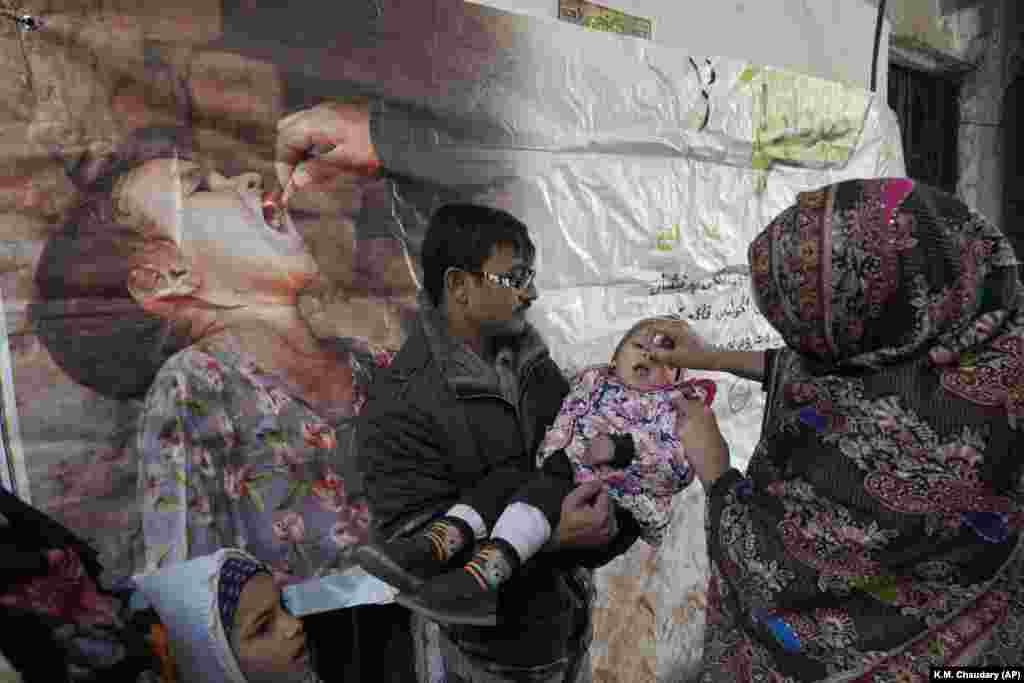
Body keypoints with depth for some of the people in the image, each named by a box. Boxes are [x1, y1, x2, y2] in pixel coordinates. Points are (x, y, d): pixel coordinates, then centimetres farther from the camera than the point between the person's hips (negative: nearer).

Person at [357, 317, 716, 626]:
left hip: (624, 507, -5)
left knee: (544, 488, -30)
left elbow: (680, 468, -10)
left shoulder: (678, 405, 7)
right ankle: (432, 547, -33)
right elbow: (560, 430, 11)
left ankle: (483, 574, -50)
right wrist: (557, 457, -11)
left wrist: (622, 449, -22)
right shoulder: (593, 381, 19)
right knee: (503, 477, -15)